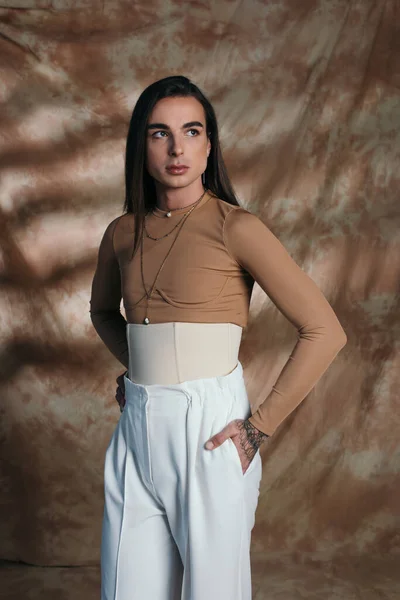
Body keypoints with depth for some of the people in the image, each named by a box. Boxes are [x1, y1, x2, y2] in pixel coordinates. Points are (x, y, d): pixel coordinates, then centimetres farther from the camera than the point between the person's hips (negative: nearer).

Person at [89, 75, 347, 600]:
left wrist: (261, 426, -11)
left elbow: (324, 332, -12)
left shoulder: (235, 228, -8)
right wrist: (135, 365, 12)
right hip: (136, 429, 5)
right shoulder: (122, 233, 7)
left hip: (207, 435, -4)